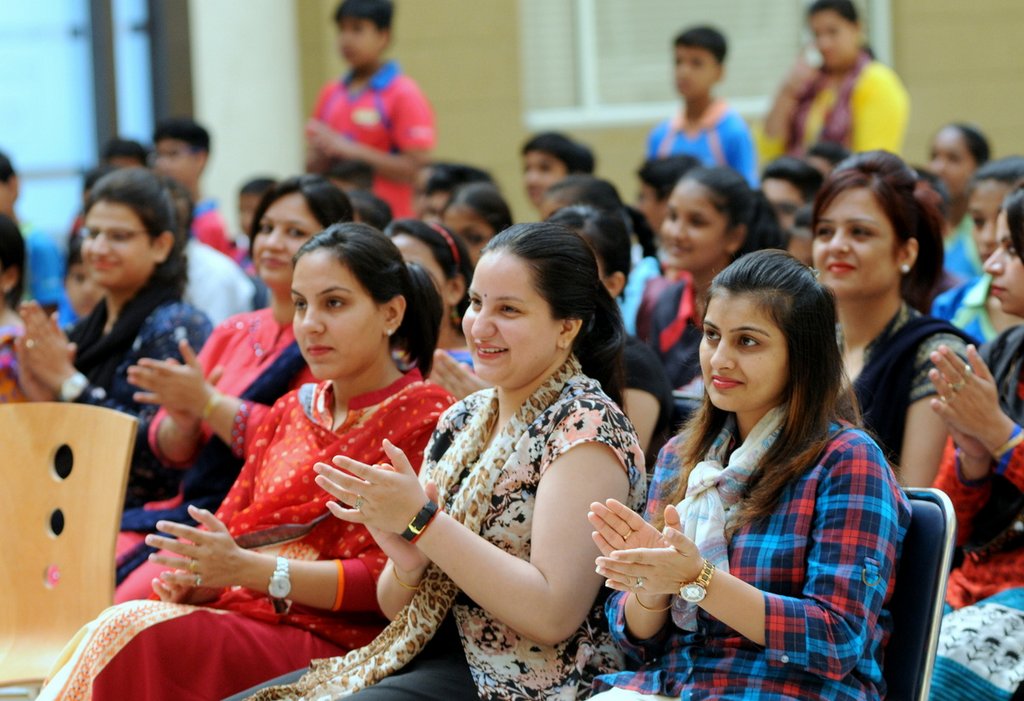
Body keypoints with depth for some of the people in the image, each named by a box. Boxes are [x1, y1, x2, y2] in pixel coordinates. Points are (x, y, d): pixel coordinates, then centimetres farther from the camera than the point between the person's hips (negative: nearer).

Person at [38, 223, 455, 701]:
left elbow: (390, 581, -10)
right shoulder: (288, 413, 22)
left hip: (334, 642, -6)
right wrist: (195, 576, -8)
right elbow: (232, 527, 17)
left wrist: (248, 569, -19)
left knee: (137, 635, -28)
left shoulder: (424, 417, -1)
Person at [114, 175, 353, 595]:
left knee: (130, 602, -27)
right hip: (190, 508, 7)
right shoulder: (232, 333, 19)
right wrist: (182, 420, -7)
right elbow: (171, 452, 16)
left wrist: (207, 403, -15)